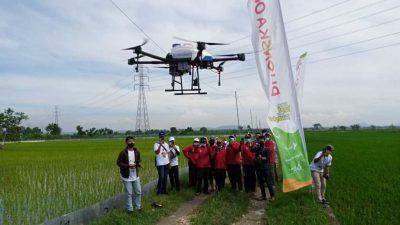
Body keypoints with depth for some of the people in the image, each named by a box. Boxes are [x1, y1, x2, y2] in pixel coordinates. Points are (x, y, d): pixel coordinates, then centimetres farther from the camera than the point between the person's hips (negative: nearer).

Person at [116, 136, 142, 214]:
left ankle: (138, 207, 29)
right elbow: (118, 163, -12)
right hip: (127, 177, -4)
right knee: (129, 194, 5)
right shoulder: (123, 152, -13)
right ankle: (130, 209, 21)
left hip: (136, 176, 5)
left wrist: (139, 164, -9)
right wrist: (128, 166, -23)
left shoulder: (137, 152, 1)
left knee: (138, 192, 11)